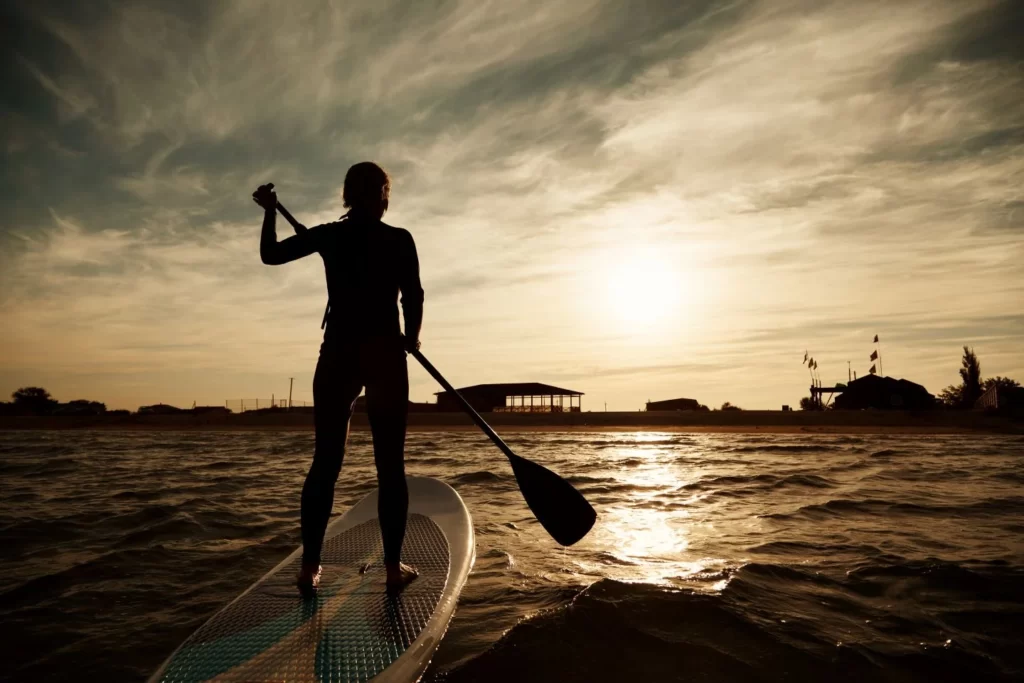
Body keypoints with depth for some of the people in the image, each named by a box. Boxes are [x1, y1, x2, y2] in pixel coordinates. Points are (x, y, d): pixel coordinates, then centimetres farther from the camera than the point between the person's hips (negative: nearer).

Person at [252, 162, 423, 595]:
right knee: (390, 465, 3)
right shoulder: (399, 240, 0)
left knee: (325, 461, 6)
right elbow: (413, 298, -7)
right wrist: (411, 337, 11)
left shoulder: (329, 236, 7)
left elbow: (270, 254, 15)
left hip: (338, 355, 2)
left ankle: (309, 567, 5)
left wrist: (270, 211, 30)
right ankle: (393, 565, 5)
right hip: (385, 355, -2)